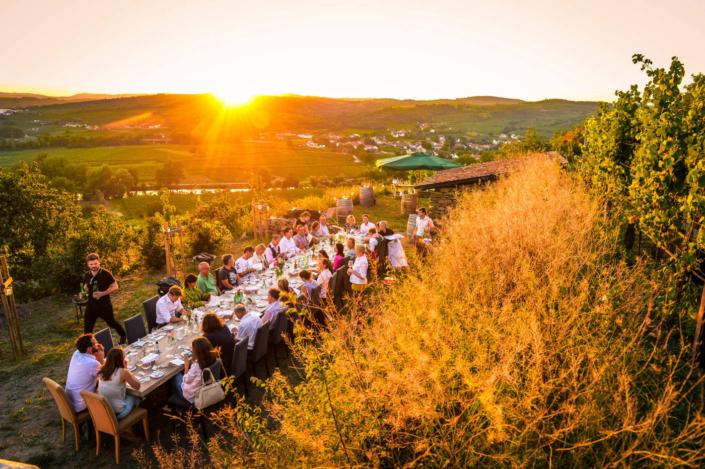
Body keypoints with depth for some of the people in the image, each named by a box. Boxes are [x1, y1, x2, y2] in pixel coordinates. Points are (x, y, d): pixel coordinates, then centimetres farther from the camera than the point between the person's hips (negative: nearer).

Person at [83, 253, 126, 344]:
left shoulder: (106, 274, -16)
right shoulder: (87, 275, 1)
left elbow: (115, 287, -14)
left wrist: (102, 293, -24)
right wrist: (88, 291, -3)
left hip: (104, 305, -4)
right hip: (91, 305, 4)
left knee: (111, 323, 14)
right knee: (87, 328, 5)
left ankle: (123, 336, 38)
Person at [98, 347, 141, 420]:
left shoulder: (102, 370, -4)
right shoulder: (123, 372, -21)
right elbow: (137, 386, -10)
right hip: (117, 412, -5)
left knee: (127, 394, 30)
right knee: (135, 397, 23)